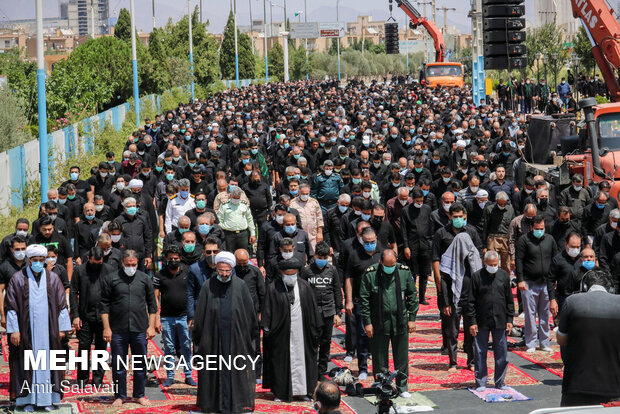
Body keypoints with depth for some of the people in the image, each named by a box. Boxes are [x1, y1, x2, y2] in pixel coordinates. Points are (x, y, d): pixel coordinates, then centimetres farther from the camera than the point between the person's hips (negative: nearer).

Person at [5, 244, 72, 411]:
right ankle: (28, 399, 7)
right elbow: (11, 306, -1)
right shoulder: (18, 278, 1)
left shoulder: (53, 278, 6)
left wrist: (62, 328, 3)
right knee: (27, 364, 1)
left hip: (48, 329, 2)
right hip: (26, 330, -2)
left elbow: (61, 305, 8)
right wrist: (13, 330, -7)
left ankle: (47, 399, 8)